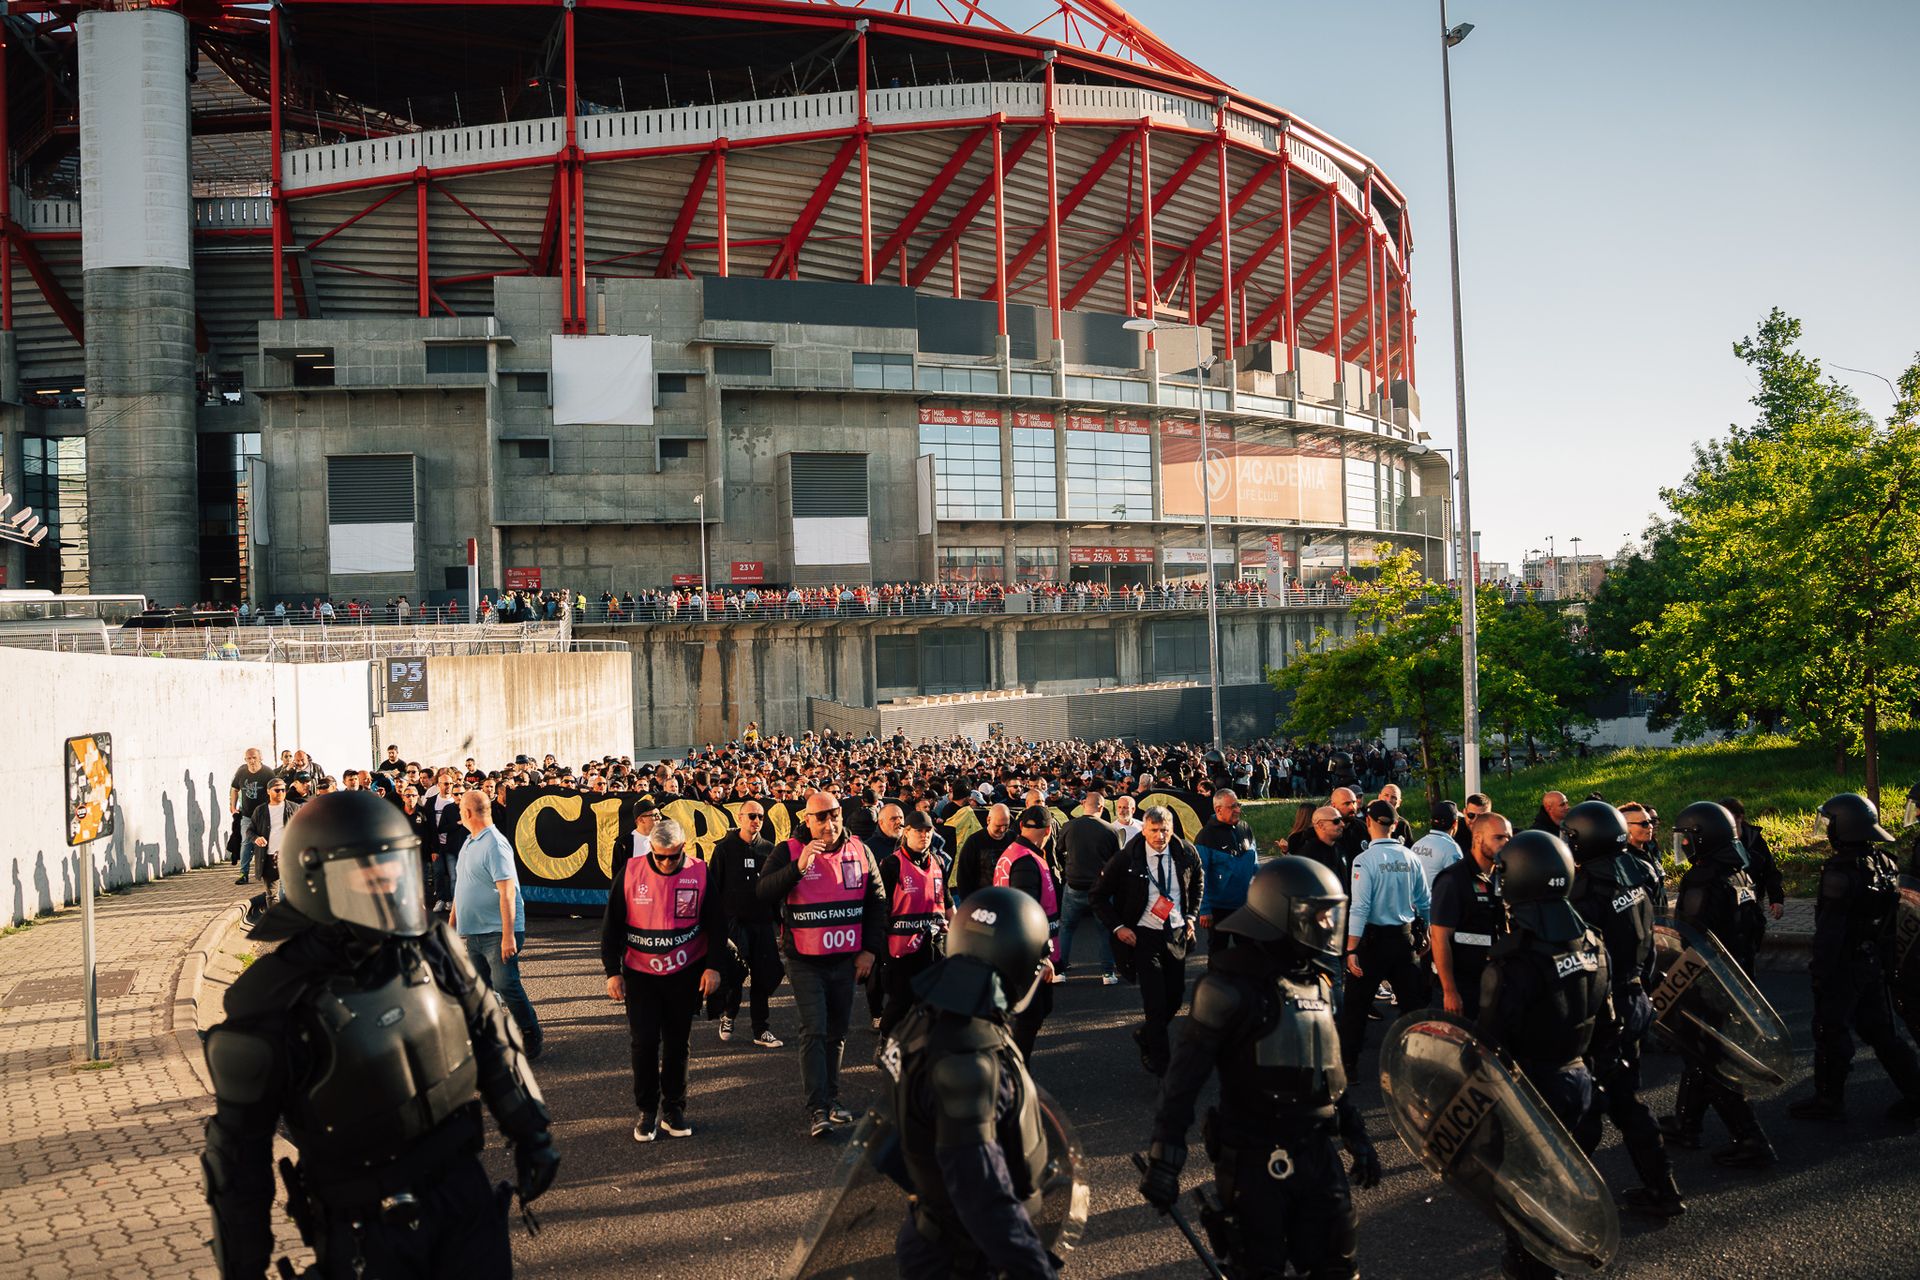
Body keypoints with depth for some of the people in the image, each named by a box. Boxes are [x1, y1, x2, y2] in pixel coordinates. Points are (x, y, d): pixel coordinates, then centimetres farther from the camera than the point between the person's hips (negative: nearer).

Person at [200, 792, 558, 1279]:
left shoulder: (431, 948, -6)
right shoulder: (273, 1006, -19)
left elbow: (490, 1036, 8)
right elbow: (240, 1152, -11)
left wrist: (531, 1132, 10)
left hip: (464, 1186, 5)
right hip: (367, 1226, -4)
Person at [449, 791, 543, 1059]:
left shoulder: (494, 845, -18)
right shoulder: (470, 842, 10)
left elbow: (507, 892, -23)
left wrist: (508, 935, -26)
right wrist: (453, 914, 25)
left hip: (497, 932, -9)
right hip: (474, 931, 9)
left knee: (506, 986, -7)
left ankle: (533, 1037, 7)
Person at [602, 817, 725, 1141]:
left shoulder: (699, 873, -7)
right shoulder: (631, 872, -7)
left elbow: (716, 923, 1)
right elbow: (611, 925, -1)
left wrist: (712, 966, -4)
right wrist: (612, 971, -3)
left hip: (685, 974, 0)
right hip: (640, 974, 0)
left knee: (677, 1044, 9)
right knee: (643, 1043, -1)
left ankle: (673, 1109, 21)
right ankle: (647, 1111, 13)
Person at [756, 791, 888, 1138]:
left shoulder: (859, 851, 3)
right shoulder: (790, 852, -7)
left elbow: (877, 901, 10)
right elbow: (763, 893, -19)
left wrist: (869, 950, 5)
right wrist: (798, 867, -31)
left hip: (846, 960, 4)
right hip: (805, 961, -4)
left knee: (837, 1032, 12)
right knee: (814, 1031, -10)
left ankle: (831, 1098, 25)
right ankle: (817, 1108, -9)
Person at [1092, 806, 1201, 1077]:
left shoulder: (1186, 853, -4)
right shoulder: (1127, 859, -14)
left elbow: (1196, 884, 19)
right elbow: (1099, 896, -3)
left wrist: (1190, 916, 8)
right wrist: (1117, 927, -11)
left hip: (1176, 933, 4)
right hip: (1143, 935, -4)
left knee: (1176, 995, 9)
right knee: (1155, 1000, -7)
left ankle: (1145, 1035, 36)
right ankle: (1160, 1062, 7)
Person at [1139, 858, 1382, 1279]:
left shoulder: (1317, 983, 9)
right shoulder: (1232, 986, -17)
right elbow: (1185, 1075, -18)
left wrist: (1356, 1136, 21)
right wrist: (1163, 1160, -19)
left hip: (1317, 1150, 7)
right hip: (1255, 1160, -7)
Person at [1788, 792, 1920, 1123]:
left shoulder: (1841, 872, -23)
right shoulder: (1884, 863, 4)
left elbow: (1829, 930, -22)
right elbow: (1892, 915, 14)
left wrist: (1820, 970, -17)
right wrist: (1887, 957, 22)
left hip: (1843, 963, -8)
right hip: (1874, 961, 8)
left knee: (1831, 1032, 4)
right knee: (1880, 1030, 18)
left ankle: (1828, 1101, 13)